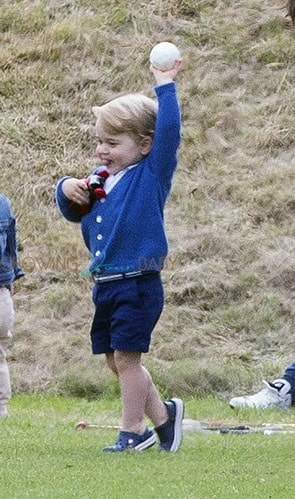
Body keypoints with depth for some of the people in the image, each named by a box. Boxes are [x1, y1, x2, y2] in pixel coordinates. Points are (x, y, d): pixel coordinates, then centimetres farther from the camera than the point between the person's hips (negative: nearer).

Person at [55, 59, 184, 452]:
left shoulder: (151, 174, -6)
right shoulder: (100, 180, 12)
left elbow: (168, 131, -19)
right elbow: (73, 212, 23)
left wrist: (165, 86, -18)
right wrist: (68, 190, 2)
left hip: (138, 285, -8)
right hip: (105, 286, 8)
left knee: (126, 357, -5)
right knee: (116, 360, 12)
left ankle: (132, 431, 6)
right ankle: (162, 415, 26)